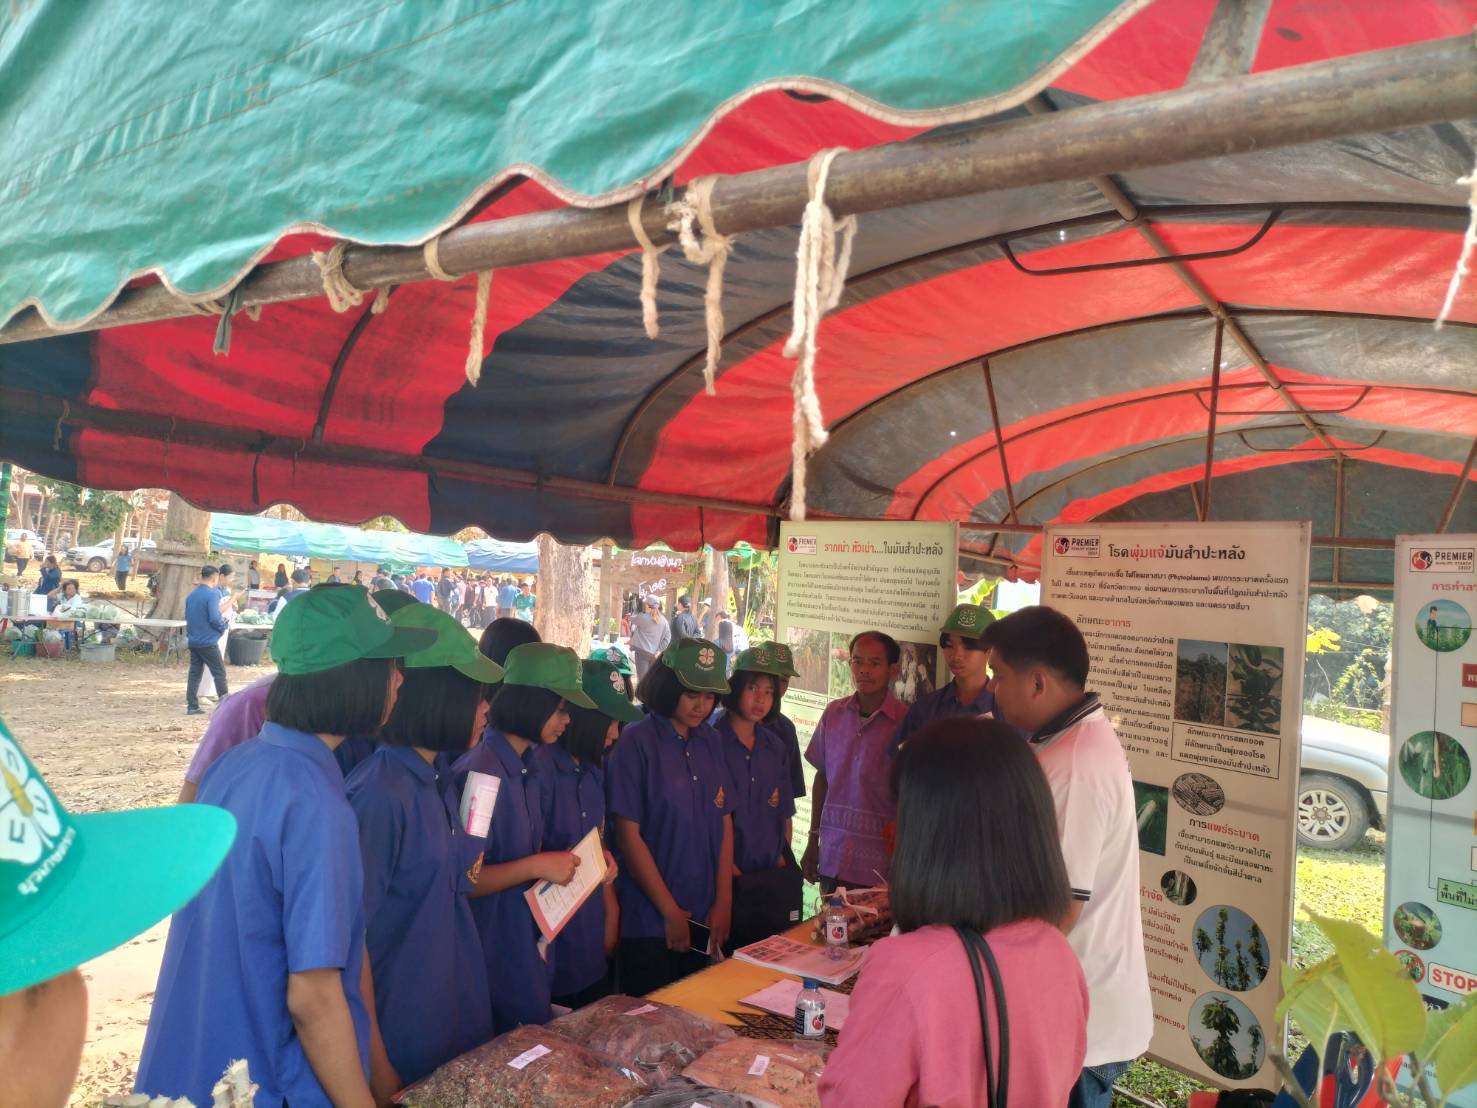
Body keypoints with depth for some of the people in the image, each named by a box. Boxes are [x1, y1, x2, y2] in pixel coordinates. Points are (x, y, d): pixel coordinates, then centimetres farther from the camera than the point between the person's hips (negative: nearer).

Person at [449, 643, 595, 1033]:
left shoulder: (531, 764, 4)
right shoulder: (477, 773, -22)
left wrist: (567, 860, 2)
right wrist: (537, 866, -26)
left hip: (527, 943, 8)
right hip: (491, 954, -8)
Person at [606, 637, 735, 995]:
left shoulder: (711, 742, 5)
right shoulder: (638, 741, -11)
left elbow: (725, 823, 7)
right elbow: (629, 835, -13)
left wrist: (724, 901, 0)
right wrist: (671, 912, -11)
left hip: (705, 918, 5)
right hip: (650, 920, -5)